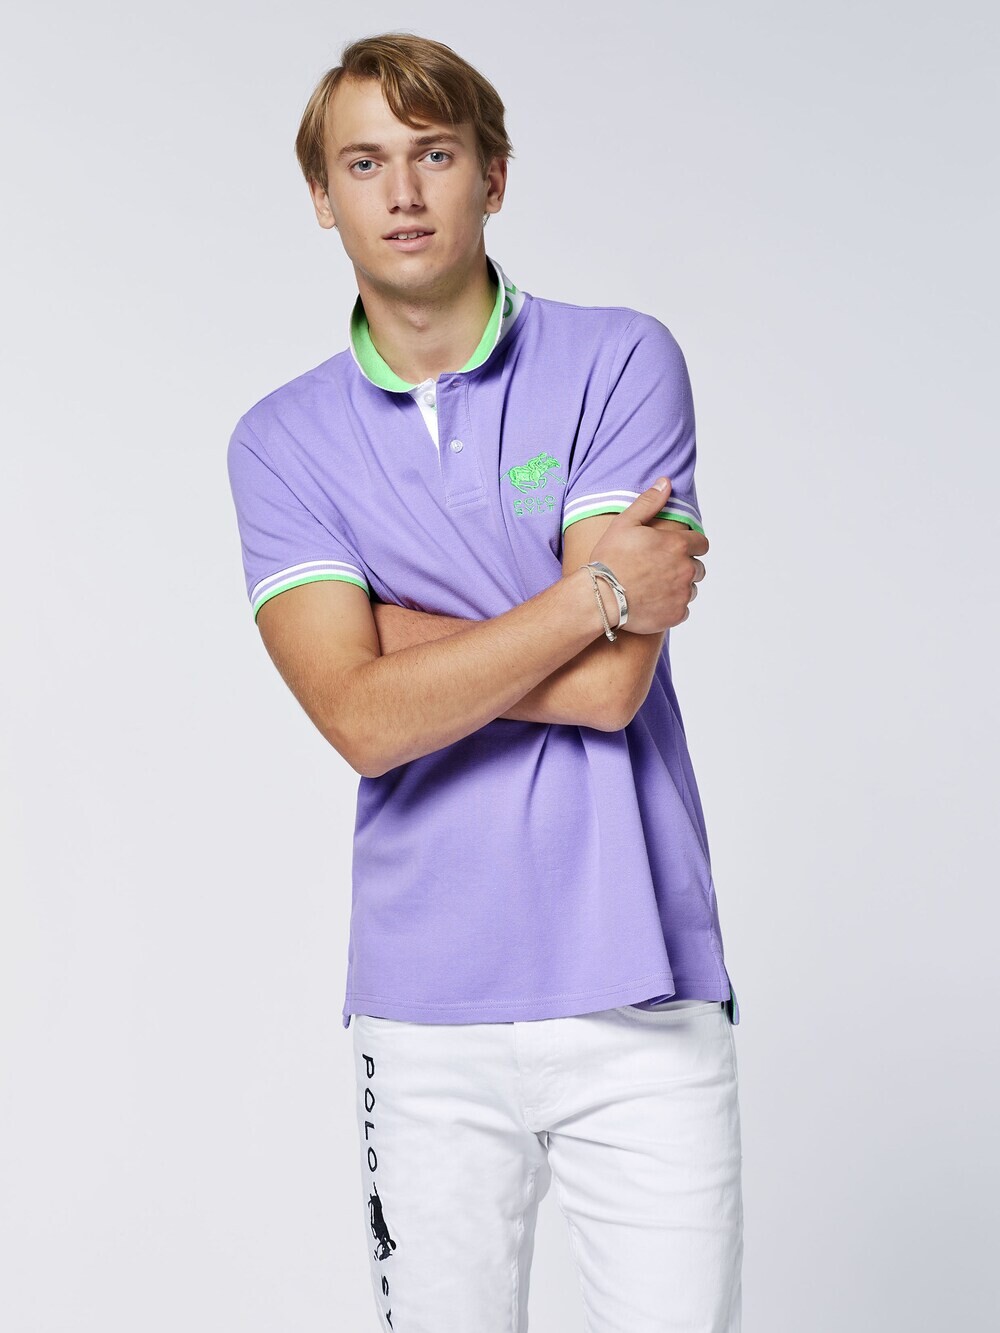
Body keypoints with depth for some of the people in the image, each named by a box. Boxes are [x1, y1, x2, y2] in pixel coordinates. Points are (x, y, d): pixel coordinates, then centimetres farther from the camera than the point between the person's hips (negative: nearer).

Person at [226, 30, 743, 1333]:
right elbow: (364, 720, -10)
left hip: (638, 991, -1)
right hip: (425, 1014, 2)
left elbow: (612, 687, -12)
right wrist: (595, 593, -12)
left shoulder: (623, 361, -2)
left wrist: (392, 629, -5)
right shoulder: (282, 440, 4)